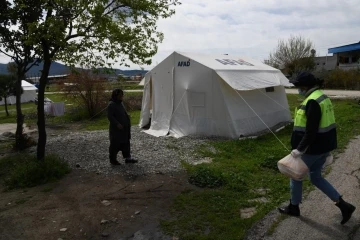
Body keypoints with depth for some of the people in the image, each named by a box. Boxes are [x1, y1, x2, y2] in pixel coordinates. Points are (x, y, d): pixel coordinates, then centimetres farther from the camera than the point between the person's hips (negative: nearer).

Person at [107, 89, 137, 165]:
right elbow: (110, 116, -21)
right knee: (115, 144, 1)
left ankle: (128, 158, 19)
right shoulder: (111, 104, -15)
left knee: (126, 143, 12)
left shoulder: (120, 103, 12)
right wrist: (117, 124, -27)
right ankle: (112, 159, 16)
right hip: (116, 129, -9)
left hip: (124, 128, 9)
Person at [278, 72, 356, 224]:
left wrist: (300, 149, -21)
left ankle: (293, 207, 27)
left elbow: (311, 130, -27)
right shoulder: (322, 97, 10)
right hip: (324, 146, 10)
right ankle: (343, 205, 19)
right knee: (315, 177, 21)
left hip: (313, 148, -10)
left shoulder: (312, 101, -23)